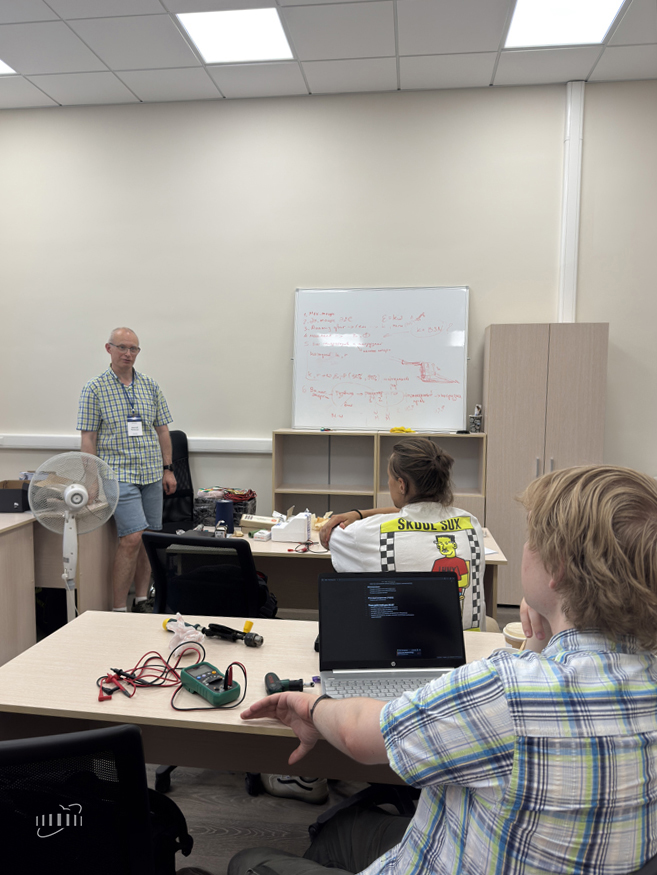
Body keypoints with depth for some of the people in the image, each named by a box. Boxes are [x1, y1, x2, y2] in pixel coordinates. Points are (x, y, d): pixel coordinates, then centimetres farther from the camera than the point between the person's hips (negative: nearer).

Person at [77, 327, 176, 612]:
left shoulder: (150, 386, 10)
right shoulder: (94, 389, -1)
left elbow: (162, 430, 13)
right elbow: (88, 438, -3)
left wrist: (168, 469, 8)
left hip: (152, 474, 5)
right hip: (118, 474, -5)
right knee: (132, 538, -14)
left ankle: (141, 601, 21)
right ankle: (119, 609, -1)